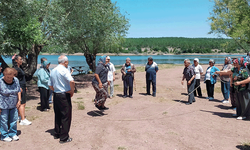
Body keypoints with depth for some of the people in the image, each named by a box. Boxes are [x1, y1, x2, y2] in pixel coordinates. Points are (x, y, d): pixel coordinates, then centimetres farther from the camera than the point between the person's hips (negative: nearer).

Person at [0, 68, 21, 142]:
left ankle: (13, 134, 27)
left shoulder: (16, 80, -1)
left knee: (14, 120, 11)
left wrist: (19, 100, 5)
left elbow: (18, 91, 12)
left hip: (14, 105, 4)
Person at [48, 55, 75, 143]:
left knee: (57, 115, 19)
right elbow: (71, 81, -28)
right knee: (66, 116, 0)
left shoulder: (53, 71, 11)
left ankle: (57, 134, 31)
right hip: (64, 96, -8)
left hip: (55, 95, 8)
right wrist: (72, 91, -15)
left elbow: (50, 85, 16)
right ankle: (64, 138, 6)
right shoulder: (64, 70, -14)